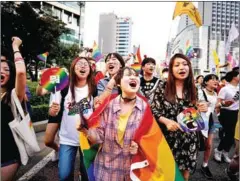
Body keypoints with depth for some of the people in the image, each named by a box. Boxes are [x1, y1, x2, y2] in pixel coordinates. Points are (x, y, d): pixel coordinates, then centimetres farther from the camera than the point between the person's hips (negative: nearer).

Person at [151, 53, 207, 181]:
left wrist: (201, 110, -8)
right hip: (168, 137, -2)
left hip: (188, 138, 3)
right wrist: (166, 121, -22)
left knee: (185, 170, 15)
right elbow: (153, 110, -7)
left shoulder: (194, 89, 3)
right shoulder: (162, 87, -7)